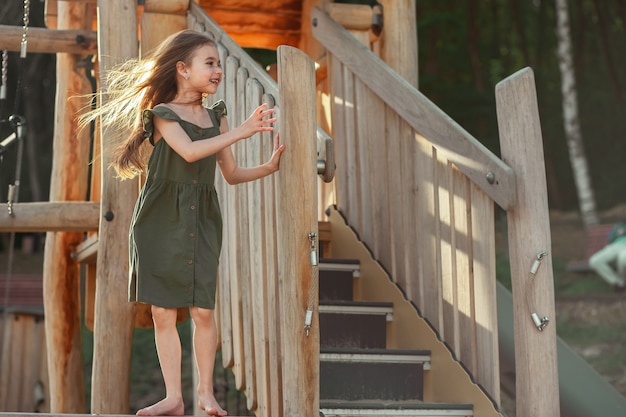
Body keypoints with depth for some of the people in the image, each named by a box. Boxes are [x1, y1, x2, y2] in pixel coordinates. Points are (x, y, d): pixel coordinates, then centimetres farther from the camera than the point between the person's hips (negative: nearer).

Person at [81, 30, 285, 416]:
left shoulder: (216, 116, 12)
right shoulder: (163, 114, -3)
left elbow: (232, 173, 14)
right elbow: (190, 151, -21)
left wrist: (269, 166, -2)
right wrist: (241, 131, -21)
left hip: (202, 222, 3)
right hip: (161, 221, -3)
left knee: (203, 310, -3)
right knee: (163, 312, 0)